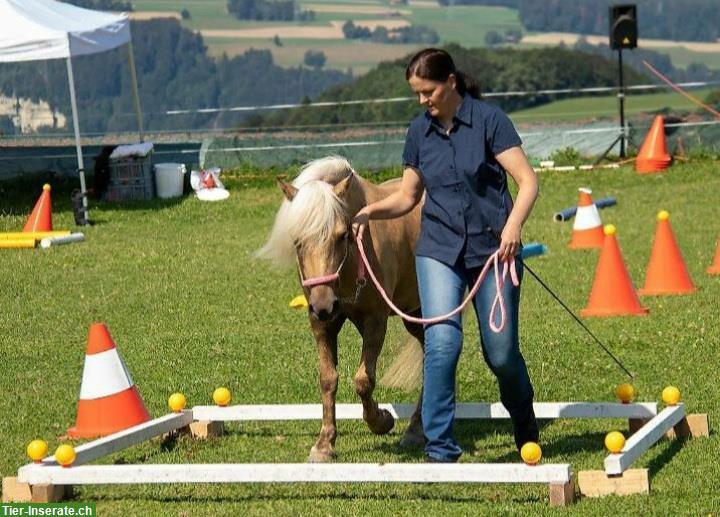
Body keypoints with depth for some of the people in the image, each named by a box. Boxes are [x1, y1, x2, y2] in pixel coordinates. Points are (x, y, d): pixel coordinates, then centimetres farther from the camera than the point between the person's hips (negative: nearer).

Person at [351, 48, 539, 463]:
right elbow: (408, 197, 15)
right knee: (442, 344, -15)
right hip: (439, 252, 3)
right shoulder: (420, 131, 6)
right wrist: (371, 211, -4)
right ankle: (441, 449, -9)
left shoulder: (489, 120, -7)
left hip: (492, 250, -3)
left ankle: (526, 425, 34)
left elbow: (528, 181, -11)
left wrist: (514, 224, -28)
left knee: (501, 353, 2)